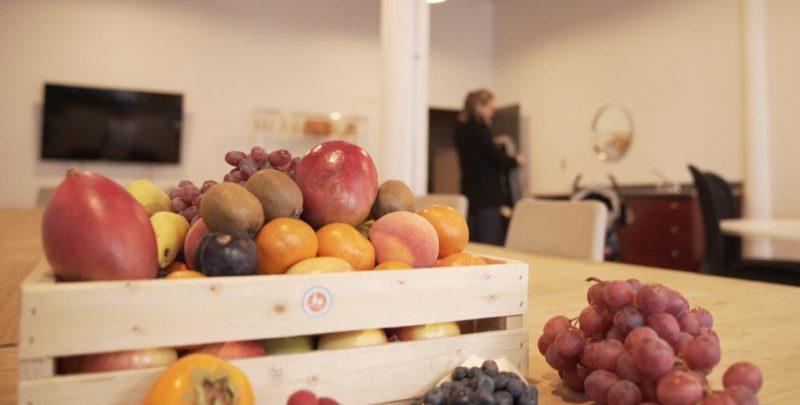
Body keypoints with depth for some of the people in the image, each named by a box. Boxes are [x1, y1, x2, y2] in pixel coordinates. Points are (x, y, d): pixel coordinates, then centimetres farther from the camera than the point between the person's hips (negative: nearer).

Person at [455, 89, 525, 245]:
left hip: (471, 192, 9)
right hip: (486, 195, -9)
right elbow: (495, 157, -12)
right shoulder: (478, 128, -15)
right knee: (488, 244, -5)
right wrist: (516, 160, 5)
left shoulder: (462, 128, 13)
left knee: (473, 243, 13)